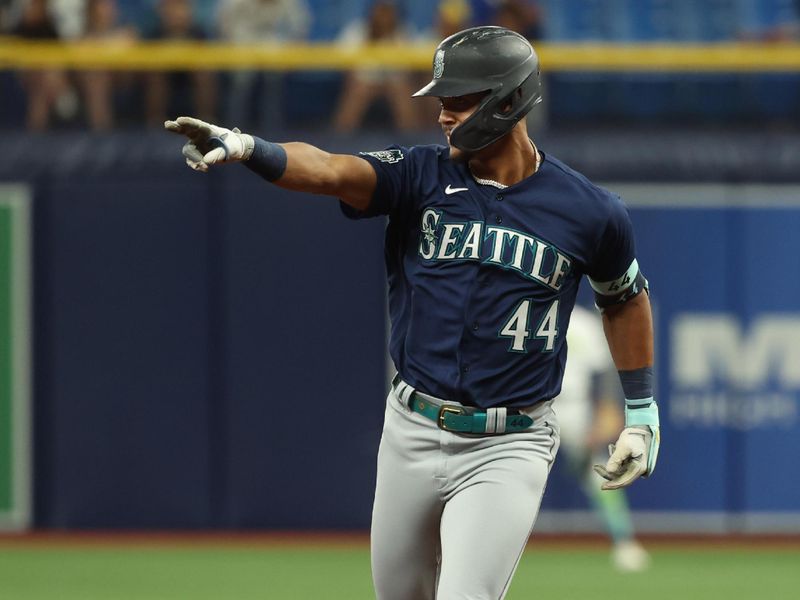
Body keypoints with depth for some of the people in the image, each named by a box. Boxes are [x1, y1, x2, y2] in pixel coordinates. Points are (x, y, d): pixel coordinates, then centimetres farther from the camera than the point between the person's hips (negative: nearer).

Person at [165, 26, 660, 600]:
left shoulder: (590, 213, -5)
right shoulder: (422, 176, -4)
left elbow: (624, 297, 14)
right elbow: (332, 171, -23)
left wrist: (641, 410, 14)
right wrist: (247, 147, -42)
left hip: (508, 447, -3)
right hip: (413, 433, 4)